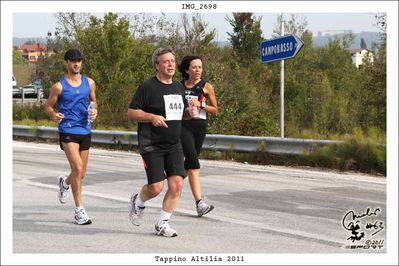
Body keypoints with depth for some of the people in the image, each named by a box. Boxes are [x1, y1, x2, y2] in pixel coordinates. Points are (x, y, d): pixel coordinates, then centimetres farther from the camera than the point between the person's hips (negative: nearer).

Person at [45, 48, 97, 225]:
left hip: (85, 131, 5)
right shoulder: (59, 86, -4)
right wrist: (54, 115, -20)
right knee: (77, 169, -18)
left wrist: (94, 112, -3)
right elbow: (48, 107, 3)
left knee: (81, 174, 12)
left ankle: (64, 183, 48)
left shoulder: (89, 83, 8)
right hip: (68, 131, -5)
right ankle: (79, 210, -9)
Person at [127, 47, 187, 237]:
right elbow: (131, 112, -7)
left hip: (174, 145, 6)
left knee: (177, 184, -8)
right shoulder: (148, 87, -7)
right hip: (151, 145, -6)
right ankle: (138, 202, 26)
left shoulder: (179, 87, 13)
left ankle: (162, 223, 8)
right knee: (156, 187, -10)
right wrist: (152, 117, -22)